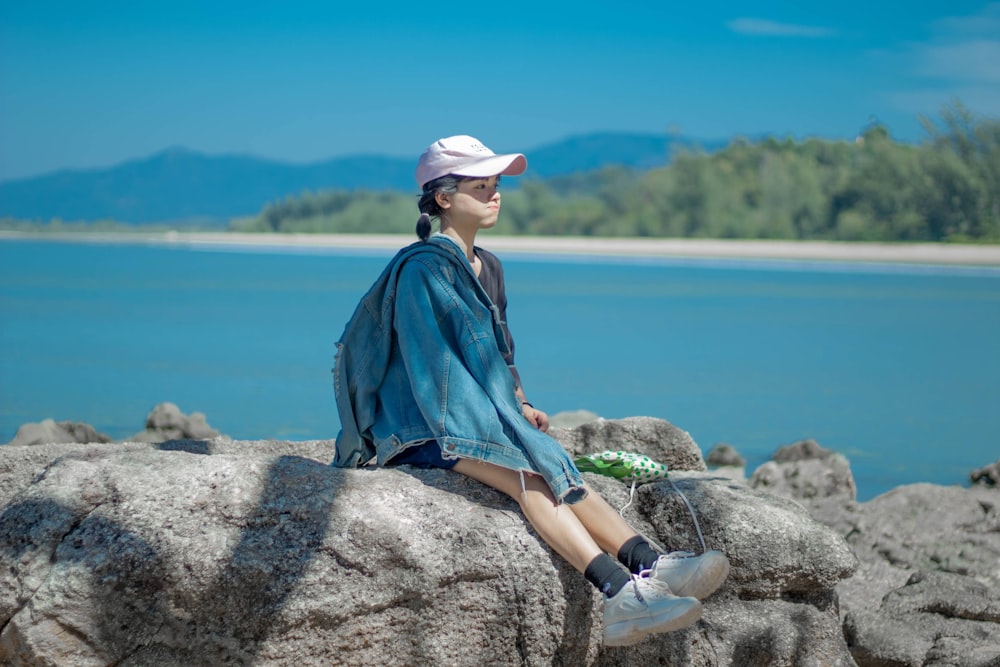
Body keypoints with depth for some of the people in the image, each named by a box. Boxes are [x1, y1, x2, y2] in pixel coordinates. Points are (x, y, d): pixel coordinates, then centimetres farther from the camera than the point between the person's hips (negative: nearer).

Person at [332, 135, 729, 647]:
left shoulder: (487, 268, 17)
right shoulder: (422, 268, -11)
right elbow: (436, 360, -18)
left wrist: (520, 404, 4)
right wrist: (506, 416, -21)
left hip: (478, 418, 8)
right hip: (417, 428, -8)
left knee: (557, 468, -22)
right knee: (529, 475, -32)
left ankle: (648, 565, -42)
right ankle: (620, 594, -49)